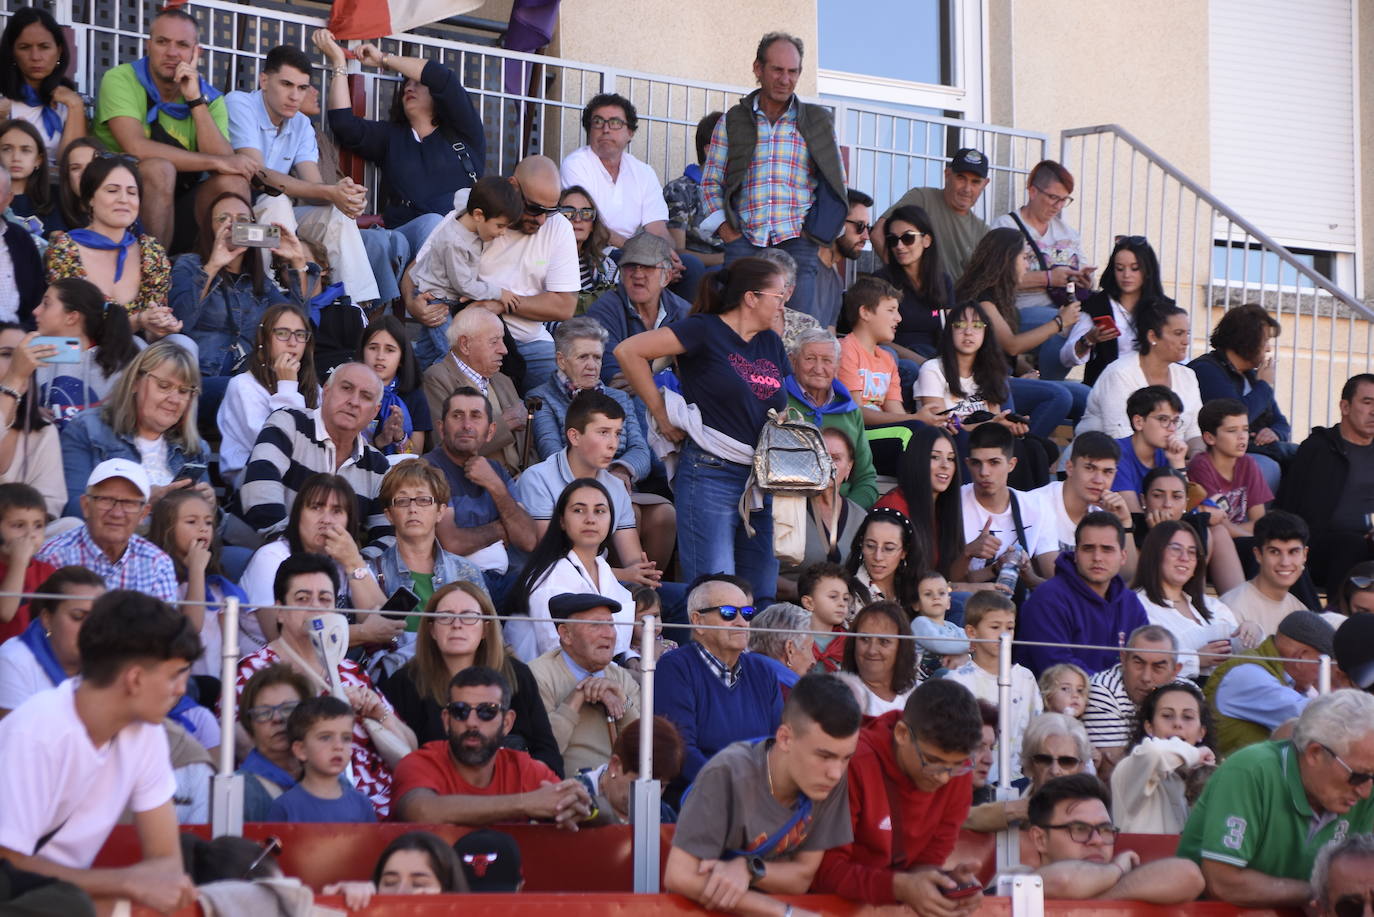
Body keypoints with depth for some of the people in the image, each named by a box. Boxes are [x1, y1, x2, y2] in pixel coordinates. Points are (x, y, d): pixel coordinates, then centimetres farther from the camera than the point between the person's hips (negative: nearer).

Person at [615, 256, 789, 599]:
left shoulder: (771, 343, 17)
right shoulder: (706, 330, -5)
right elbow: (628, 351, -11)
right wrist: (660, 411, -8)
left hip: (764, 479, 7)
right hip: (710, 474, -7)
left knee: (762, 596, 6)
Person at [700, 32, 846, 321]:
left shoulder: (817, 122, 12)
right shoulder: (732, 121, 13)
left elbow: (836, 182, 15)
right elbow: (711, 180, 15)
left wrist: (818, 227, 3)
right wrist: (724, 225, 1)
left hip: (796, 241, 0)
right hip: (745, 240, 0)